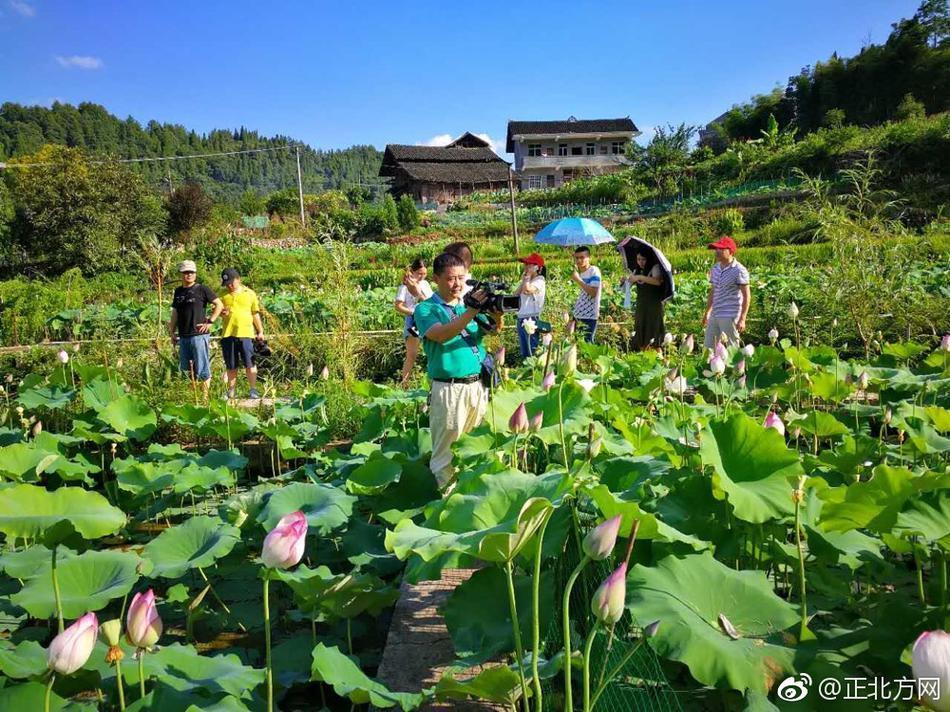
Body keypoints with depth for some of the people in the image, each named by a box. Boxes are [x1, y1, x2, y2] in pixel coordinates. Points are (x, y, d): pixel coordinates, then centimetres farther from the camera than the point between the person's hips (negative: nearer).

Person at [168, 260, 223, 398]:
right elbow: (175, 313, 19)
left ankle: (205, 396, 3)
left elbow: (219, 305, -3)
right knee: (185, 368, 10)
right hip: (183, 336, 6)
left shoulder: (202, 289, -2)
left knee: (202, 368, -3)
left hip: (199, 334, -6)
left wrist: (210, 321, -8)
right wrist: (172, 332, 16)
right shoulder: (178, 291, 14)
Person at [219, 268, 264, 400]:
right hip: (228, 334, 2)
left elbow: (255, 314, 12)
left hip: (246, 333, -2)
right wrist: (221, 312, -9)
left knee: (250, 364, -2)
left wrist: (260, 331, 11)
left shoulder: (250, 293, 7)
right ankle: (231, 391, 18)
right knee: (231, 366, 9)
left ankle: (253, 389, 5)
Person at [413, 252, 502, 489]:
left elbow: (493, 329, 0)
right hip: (449, 389, -5)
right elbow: (441, 335, -19)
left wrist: (496, 312, -21)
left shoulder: (469, 304, 14)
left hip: (479, 385, 5)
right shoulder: (426, 309, 0)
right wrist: (470, 312, -28)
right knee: (446, 454, 0)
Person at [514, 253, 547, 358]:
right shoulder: (527, 280, 16)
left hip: (531, 319, -8)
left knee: (532, 352, -7)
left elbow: (527, 290, -27)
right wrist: (523, 280, 6)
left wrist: (527, 276, -10)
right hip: (521, 318, 9)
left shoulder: (539, 280, -8)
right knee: (524, 352, 13)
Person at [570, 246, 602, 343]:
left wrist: (578, 280, -18)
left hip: (589, 317, -7)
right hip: (578, 315, 7)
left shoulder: (594, 271, -8)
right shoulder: (578, 272, 15)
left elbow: (593, 292, -20)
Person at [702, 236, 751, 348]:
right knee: (708, 347, 9)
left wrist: (742, 319, -14)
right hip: (714, 315, 7)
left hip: (730, 316, -7)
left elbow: (746, 295, -10)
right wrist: (707, 313, 22)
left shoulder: (739, 271, -9)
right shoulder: (715, 269, 11)